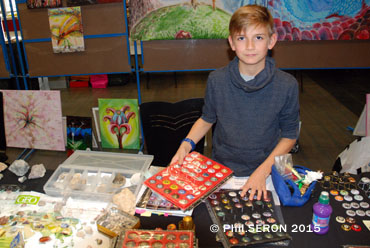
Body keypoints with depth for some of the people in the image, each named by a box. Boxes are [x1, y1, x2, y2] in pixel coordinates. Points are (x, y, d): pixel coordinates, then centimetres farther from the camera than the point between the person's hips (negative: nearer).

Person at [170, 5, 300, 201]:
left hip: (266, 171, 0)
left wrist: (263, 170, -11)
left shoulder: (287, 85, -9)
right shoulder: (216, 80, -5)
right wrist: (187, 144, -7)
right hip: (221, 169, 1)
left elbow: (289, 135, 0)